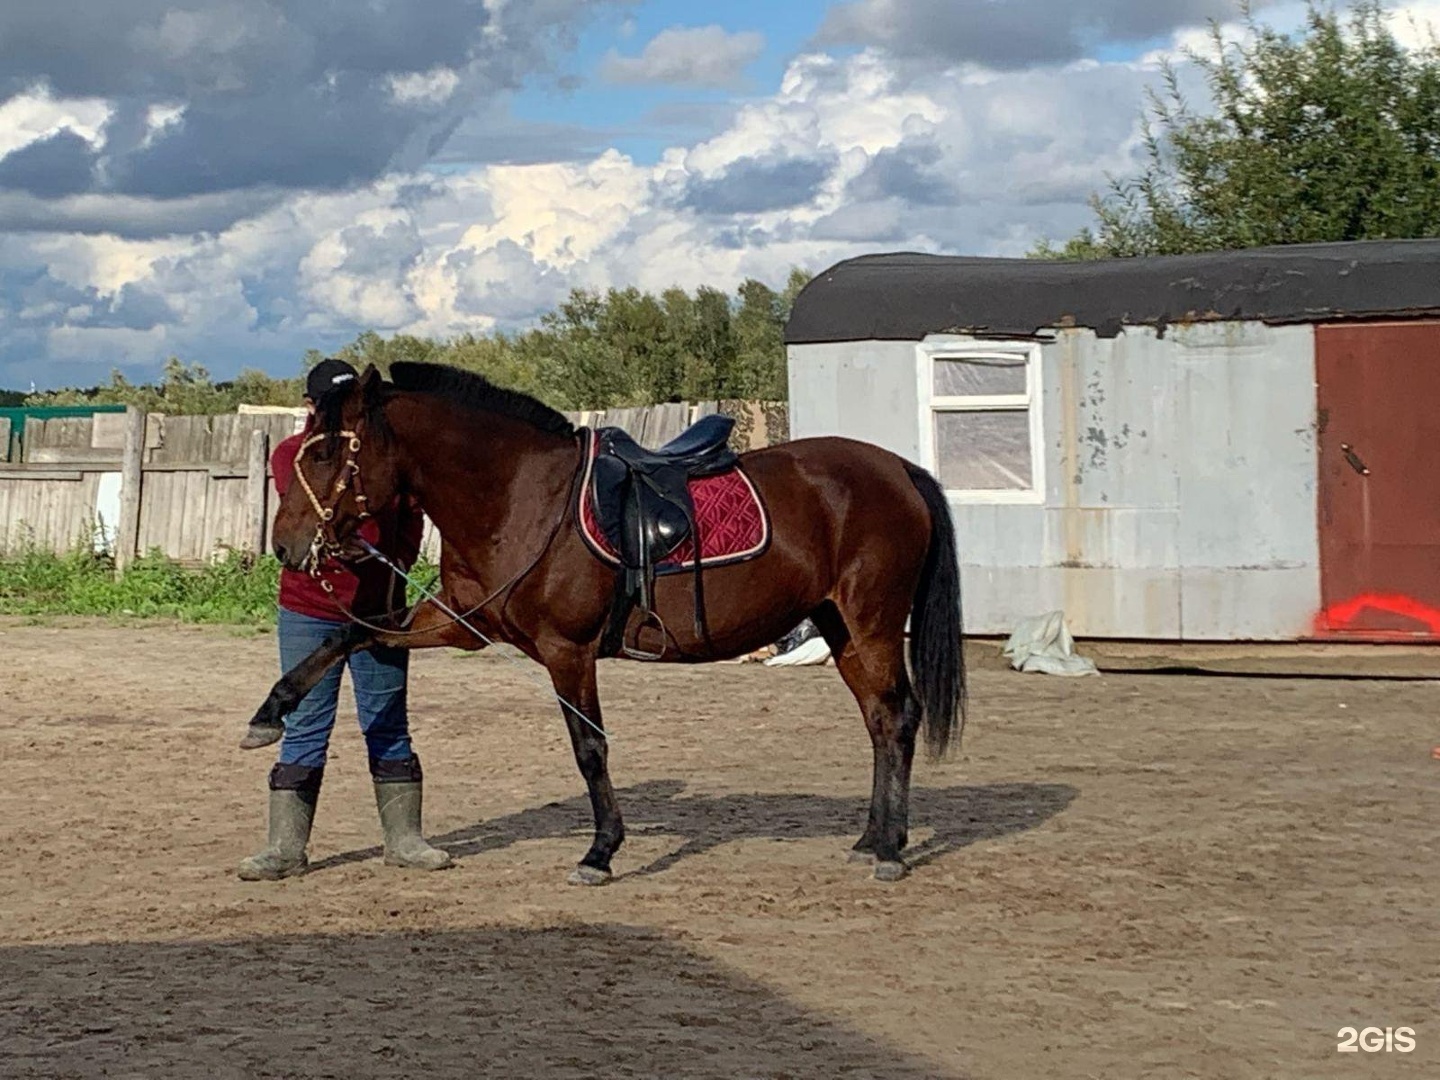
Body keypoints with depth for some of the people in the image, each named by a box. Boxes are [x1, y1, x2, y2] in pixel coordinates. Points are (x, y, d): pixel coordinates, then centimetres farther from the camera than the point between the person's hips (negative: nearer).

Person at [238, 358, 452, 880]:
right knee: (304, 729, 1)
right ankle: (286, 846, 5)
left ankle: (403, 837, 19)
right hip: (310, 611, -2)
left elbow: (411, 516, 11)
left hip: (379, 611, 2)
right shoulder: (290, 454, 1)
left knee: (388, 726, 10)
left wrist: (399, 566, -5)